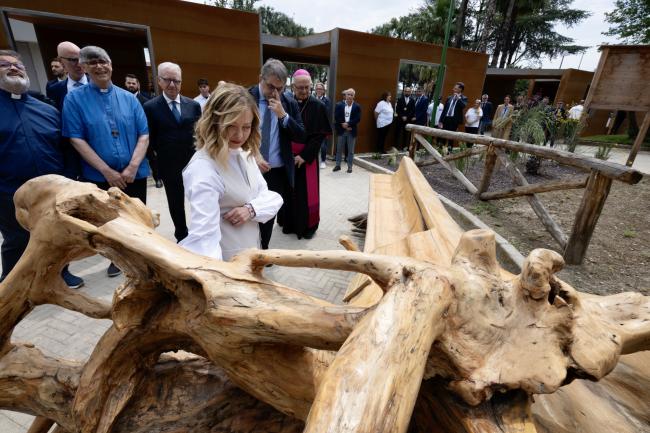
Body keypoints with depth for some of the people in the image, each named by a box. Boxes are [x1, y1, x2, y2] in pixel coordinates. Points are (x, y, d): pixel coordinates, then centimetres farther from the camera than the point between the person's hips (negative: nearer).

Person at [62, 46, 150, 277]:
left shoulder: (129, 98, 4)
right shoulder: (74, 99, 0)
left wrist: (132, 167, -14)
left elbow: (144, 135, -1)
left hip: (135, 173, 1)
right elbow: (76, 139, -6)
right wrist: (107, 171, -15)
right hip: (100, 176, -1)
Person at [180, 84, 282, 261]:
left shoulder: (245, 153, -4)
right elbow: (203, 235, -38)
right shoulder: (203, 169, -28)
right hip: (226, 262, -7)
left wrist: (252, 209, -23)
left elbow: (272, 197, -3)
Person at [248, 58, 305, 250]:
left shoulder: (289, 102, 1)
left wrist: (283, 115, -15)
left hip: (278, 171, 2)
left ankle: (263, 249, 32)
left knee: (270, 213, 12)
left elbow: (301, 137, -3)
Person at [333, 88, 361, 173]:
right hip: (341, 130, 1)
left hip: (352, 131, -1)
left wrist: (348, 124, -17)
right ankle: (338, 165, 19)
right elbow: (336, 118, -5)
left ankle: (350, 166, 14)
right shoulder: (339, 105, 2)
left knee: (351, 150, 5)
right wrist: (343, 125, -14)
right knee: (339, 149, 8)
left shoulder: (357, 106, 1)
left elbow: (358, 119, -8)